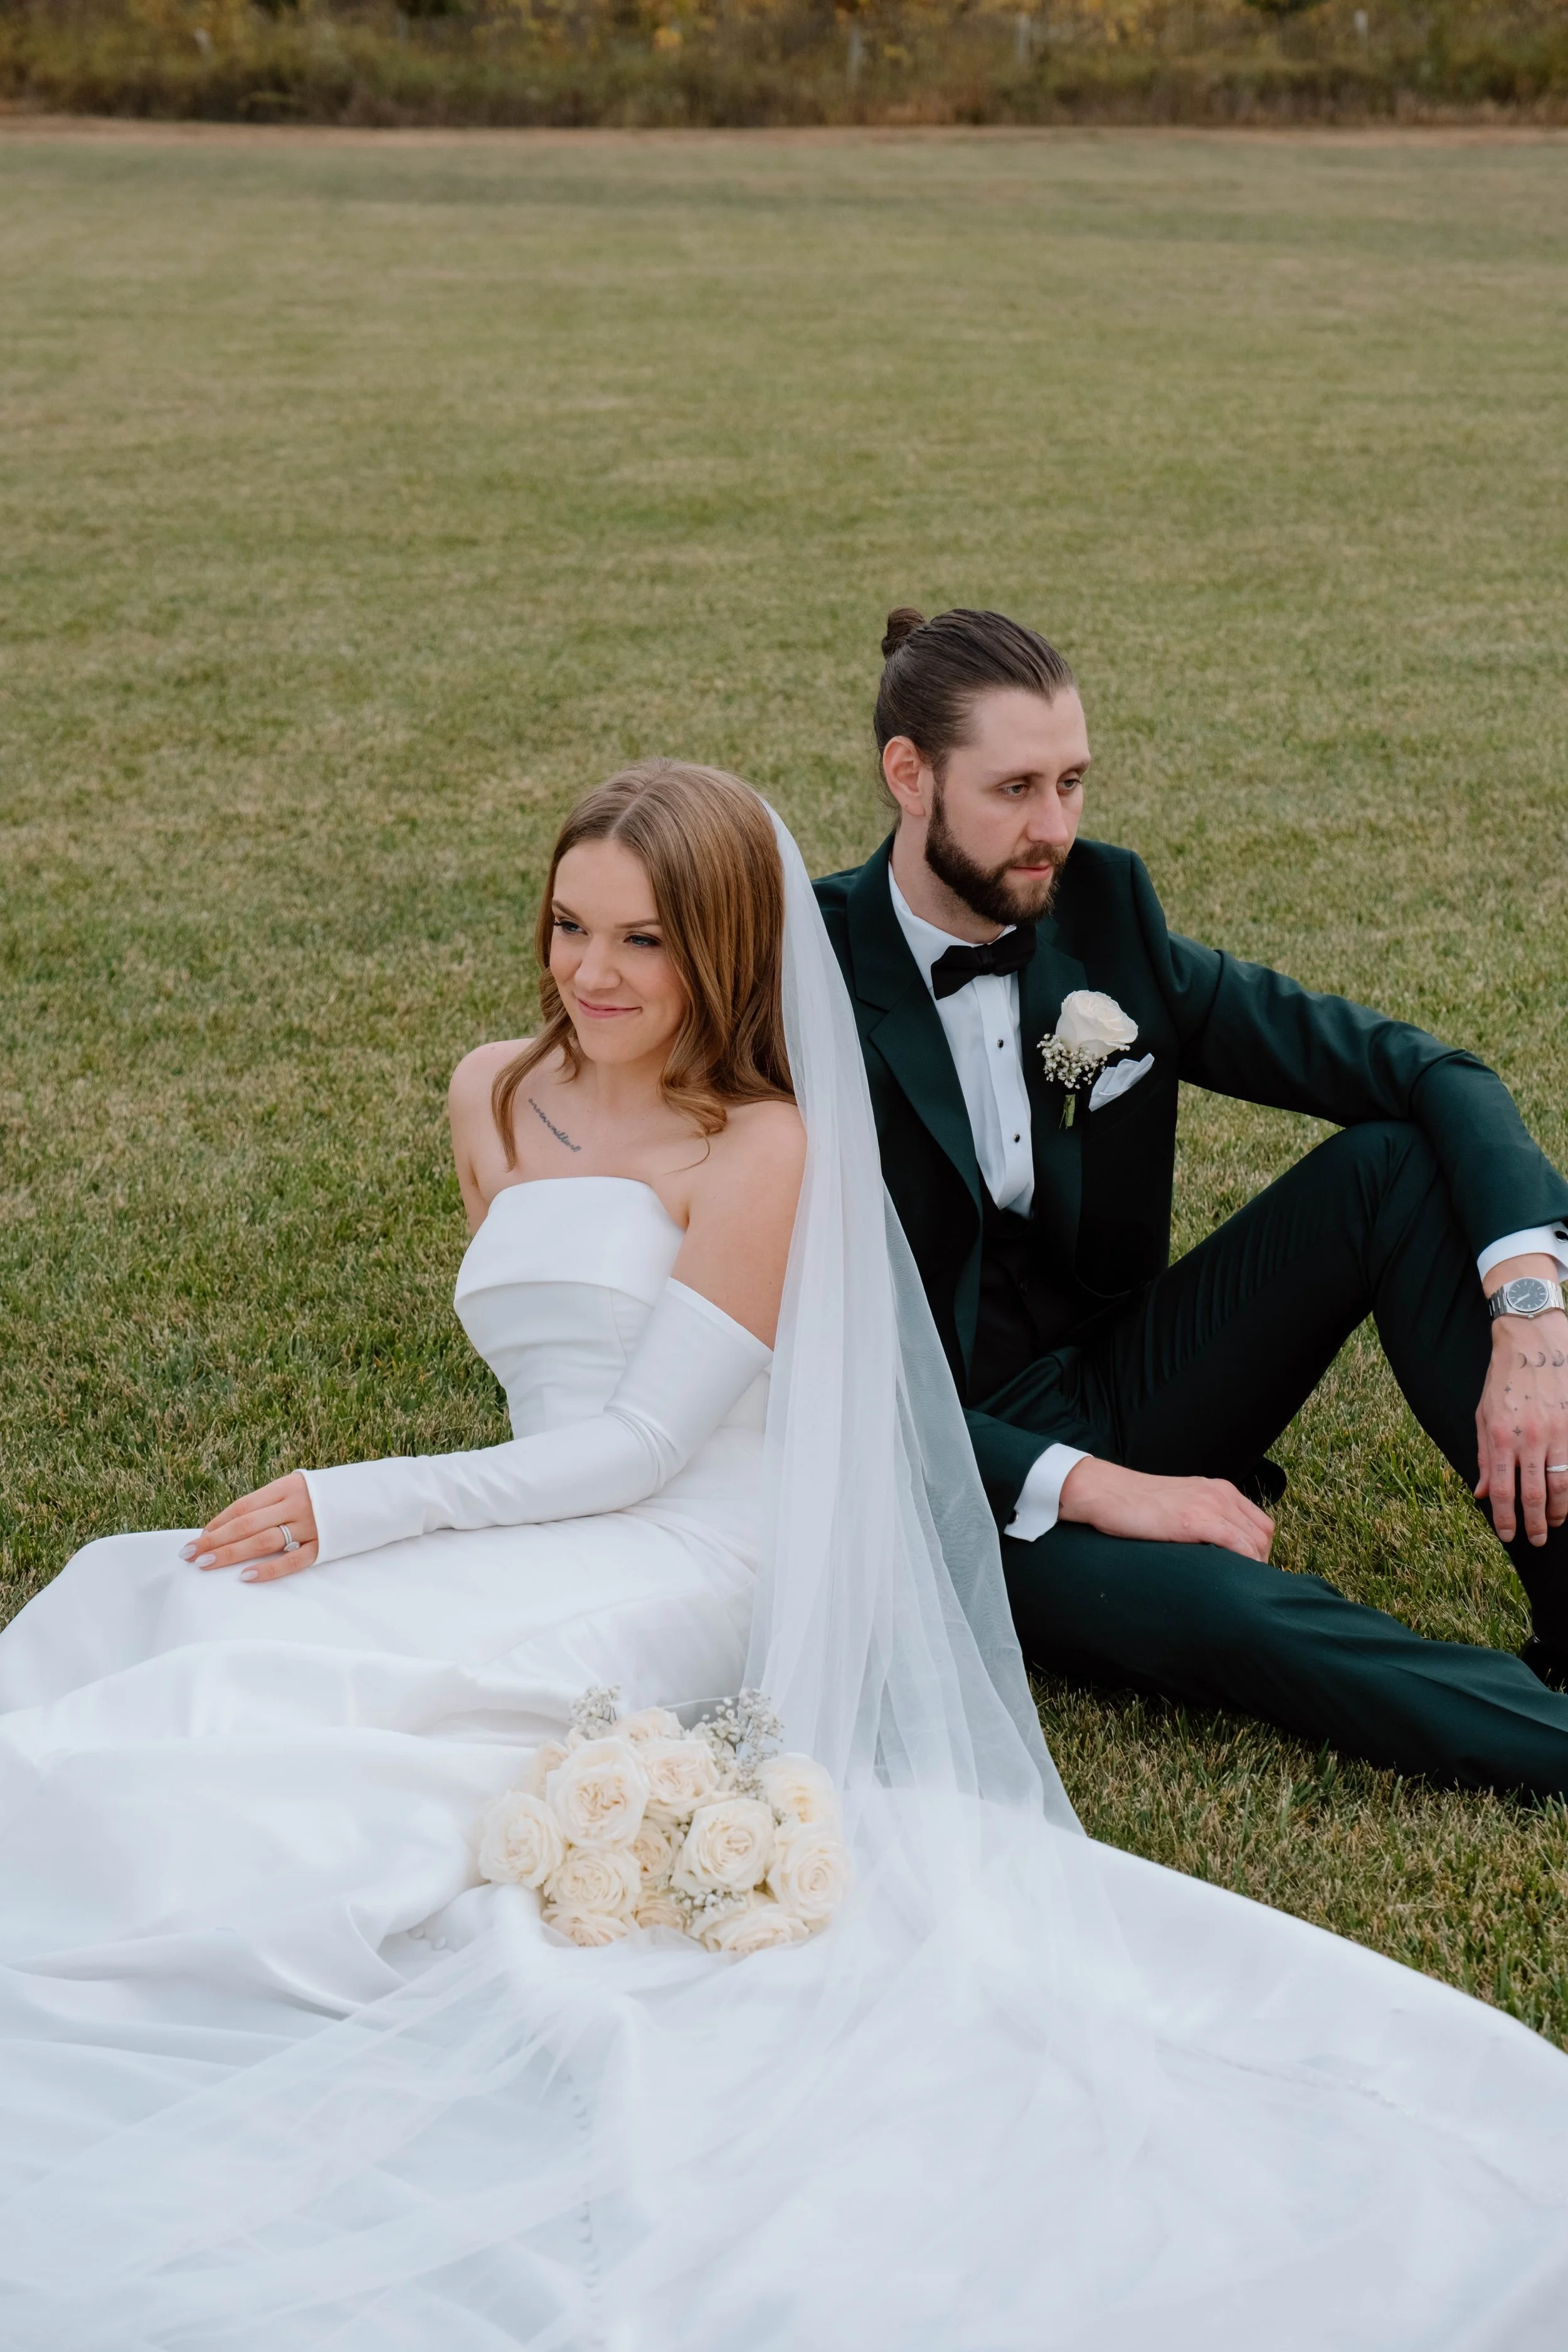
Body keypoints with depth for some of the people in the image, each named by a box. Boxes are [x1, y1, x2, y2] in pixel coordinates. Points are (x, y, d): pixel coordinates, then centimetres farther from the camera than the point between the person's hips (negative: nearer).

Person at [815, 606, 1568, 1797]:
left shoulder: (1103, 909, -3)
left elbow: (1423, 1070, -4)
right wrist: (1087, 1486, -26)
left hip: (1120, 1396, 6)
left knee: (1402, 1158, -14)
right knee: (1213, 1601, -36)